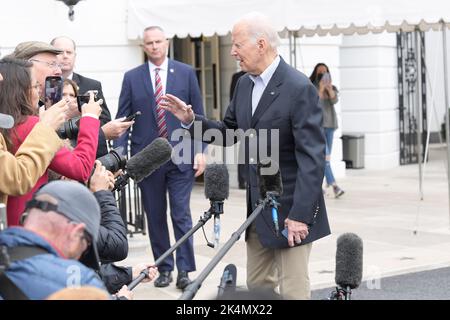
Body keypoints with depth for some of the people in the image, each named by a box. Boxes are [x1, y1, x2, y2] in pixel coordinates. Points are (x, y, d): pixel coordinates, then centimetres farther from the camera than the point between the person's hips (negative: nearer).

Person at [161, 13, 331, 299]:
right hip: (257, 206, 8)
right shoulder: (244, 84, 7)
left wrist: (300, 214, -24)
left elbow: (312, 157, -21)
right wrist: (192, 120, 2)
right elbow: (229, 133, 19)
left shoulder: (299, 88, -18)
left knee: (293, 290, -4)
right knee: (257, 285, 15)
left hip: (289, 209, -8)